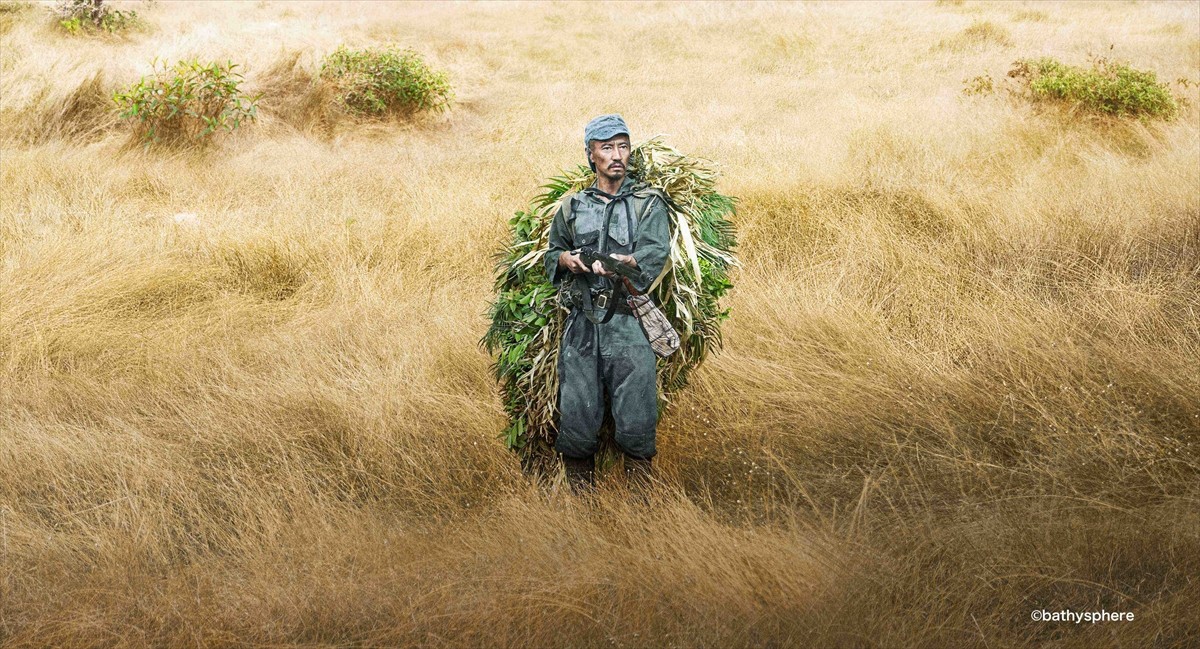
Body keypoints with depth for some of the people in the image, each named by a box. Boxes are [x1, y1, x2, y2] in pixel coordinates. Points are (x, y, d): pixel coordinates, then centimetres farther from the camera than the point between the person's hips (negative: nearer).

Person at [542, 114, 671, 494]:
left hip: (629, 325, -2)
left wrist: (619, 262, -27)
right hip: (581, 324, 2)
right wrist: (566, 259, 3)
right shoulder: (572, 207, 17)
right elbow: (552, 253, 26)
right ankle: (579, 488, 17)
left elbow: (654, 255, -7)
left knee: (636, 420, -7)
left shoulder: (648, 204, 7)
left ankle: (638, 488, 10)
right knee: (576, 414, 0)